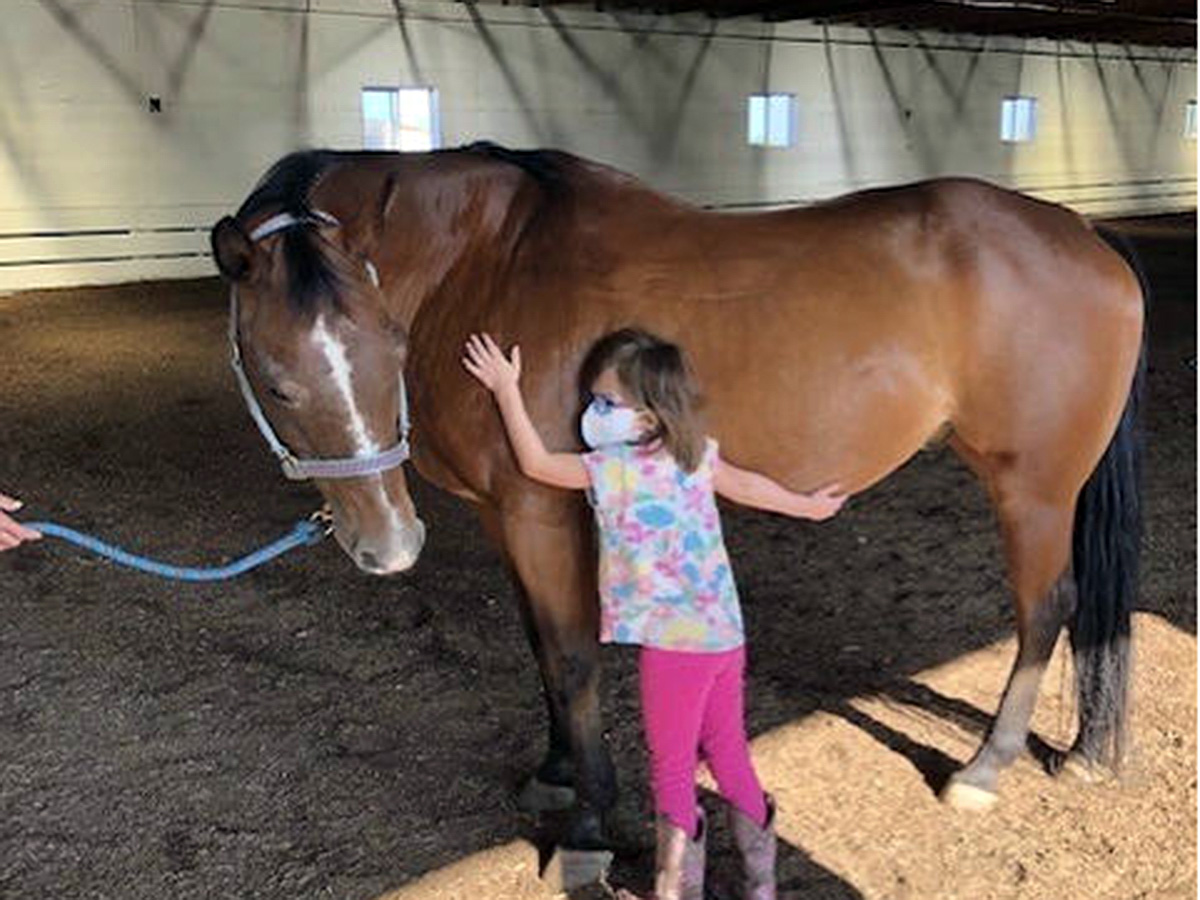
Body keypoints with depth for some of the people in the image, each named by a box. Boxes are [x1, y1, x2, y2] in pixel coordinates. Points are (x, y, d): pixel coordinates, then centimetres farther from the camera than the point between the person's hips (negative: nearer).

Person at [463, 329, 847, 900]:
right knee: (729, 756, 20)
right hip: (725, 633, 8)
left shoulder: (615, 469, -17)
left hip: (674, 643, -7)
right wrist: (807, 506, 36)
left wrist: (506, 390, 1)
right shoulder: (697, 454, 4)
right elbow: (746, 486, 19)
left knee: (671, 769, 8)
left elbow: (535, 463, -7)